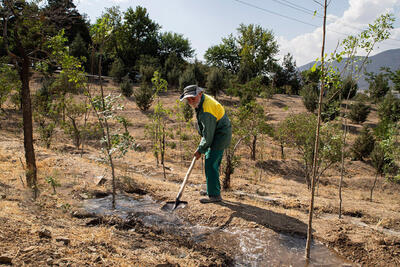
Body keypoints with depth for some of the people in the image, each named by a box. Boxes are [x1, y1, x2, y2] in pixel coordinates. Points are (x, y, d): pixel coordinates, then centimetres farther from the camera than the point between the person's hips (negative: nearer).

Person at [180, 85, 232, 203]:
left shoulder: (206, 112, -30)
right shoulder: (203, 98, 2)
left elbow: (208, 136, -23)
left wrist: (200, 150, -10)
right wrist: (203, 137, 18)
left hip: (220, 136, -11)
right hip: (217, 134, 11)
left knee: (210, 164, -9)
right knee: (213, 163, 17)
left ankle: (214, 195, -1)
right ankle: (212, 189, 30)